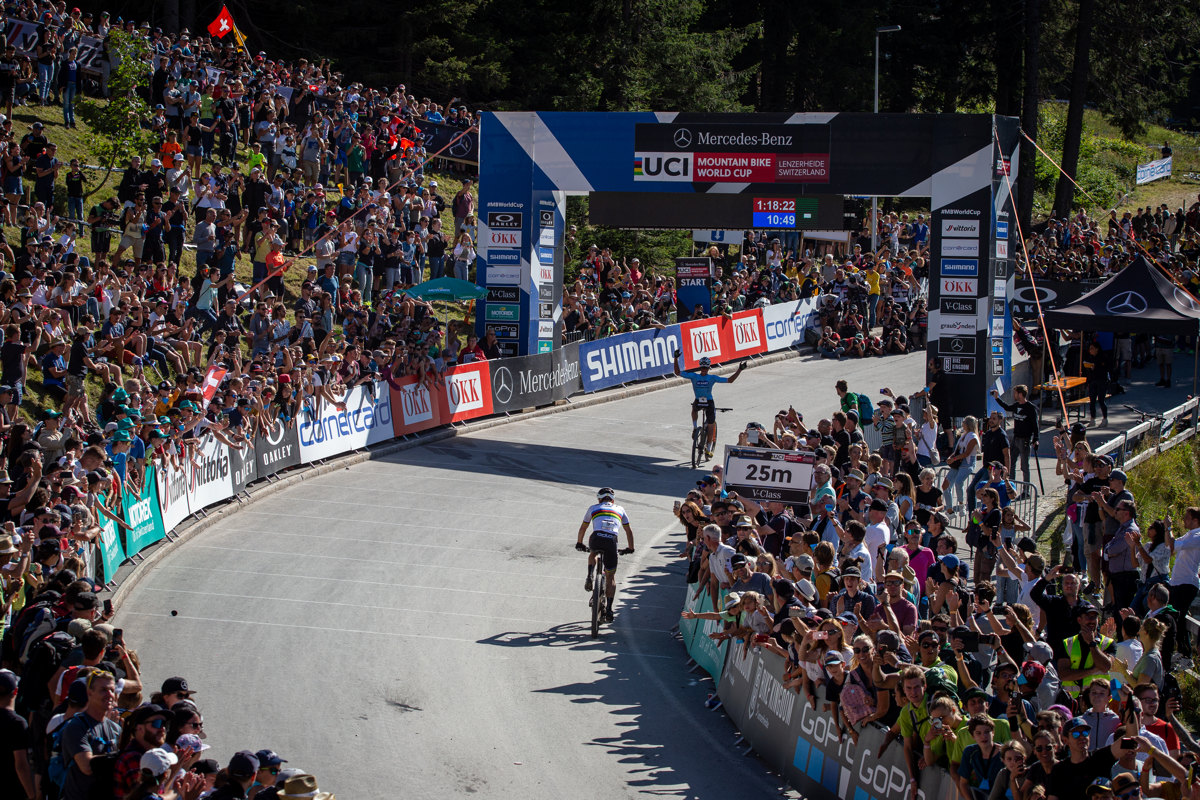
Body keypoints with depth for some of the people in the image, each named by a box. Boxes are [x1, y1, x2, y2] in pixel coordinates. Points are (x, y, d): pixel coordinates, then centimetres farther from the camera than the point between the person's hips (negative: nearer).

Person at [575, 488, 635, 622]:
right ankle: (609, 609, 4)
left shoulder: (593, 508, 26)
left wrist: (579, 543, 50)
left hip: (596, 538, 0)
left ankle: (590, 576, 11)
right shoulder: (619, 510, 28)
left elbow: (583, 528, 35)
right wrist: (630, 548, 43)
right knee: (611, 577, 14)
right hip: (612, 541, 0)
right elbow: (628, 530, 32)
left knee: (593, 554, 38)